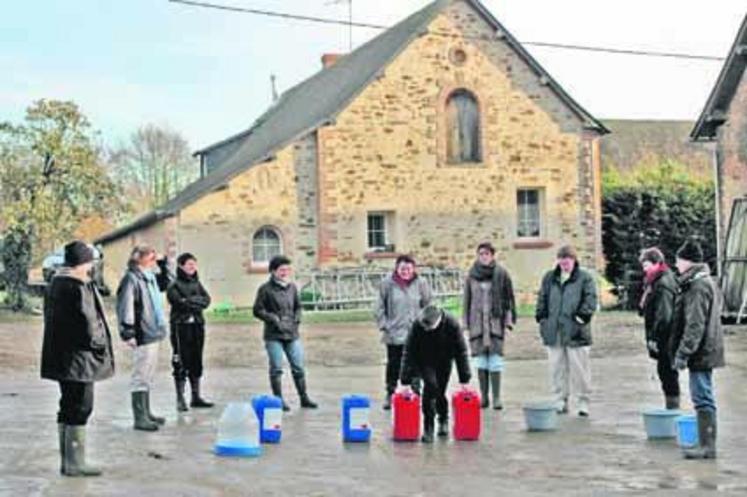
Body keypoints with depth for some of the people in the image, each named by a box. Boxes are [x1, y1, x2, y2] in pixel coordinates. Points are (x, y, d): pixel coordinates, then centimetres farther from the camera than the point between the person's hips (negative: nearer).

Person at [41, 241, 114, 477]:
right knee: (80, 408, -3)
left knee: (68, 408, 15)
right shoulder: (78, 287, -18)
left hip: (59, 356, 10)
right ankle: (74, 463, 0)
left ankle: (67, 460, 21)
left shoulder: (55, 283, 11)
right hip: (78, 357, -10)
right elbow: (87, 321, -21)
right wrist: (99, 344, -5)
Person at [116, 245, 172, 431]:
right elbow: (125, 307, -19)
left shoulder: (150, 276, 12)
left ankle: (146, 412, 25)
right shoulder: (131, 278, -14)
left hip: (153, 332, 9)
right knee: (141, 376, -5)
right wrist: (128, 333, -22)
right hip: (142, 335, -9)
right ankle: (140, 417, -1)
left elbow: (166, 283, 32)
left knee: (148, 375, 16)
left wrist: (163, 263, 18)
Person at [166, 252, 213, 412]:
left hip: (197, 326, 6)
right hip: (181, 327, -6)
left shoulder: (196, 283, 14)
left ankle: (196, 397, 19)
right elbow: (179, 302, -17)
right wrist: (197, 302, -8)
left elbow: (206, 300, 3)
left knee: (196, 362, 11)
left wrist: (190, 301, -12)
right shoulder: (174, 285, -4)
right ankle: (180, 399, 1)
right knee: (181, 363, -4)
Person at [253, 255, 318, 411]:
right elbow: (258, 310, -4)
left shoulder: (292, 287, 10)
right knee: (276, 369, 0)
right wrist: (274, 319, -11)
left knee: (298, 367, 6)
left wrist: (297, 319, 5)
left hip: (292, 334, 4)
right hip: (274, 336, -4)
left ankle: (304, 398, 15)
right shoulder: (266, 289, -5)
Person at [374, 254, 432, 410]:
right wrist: (384, 325, -3)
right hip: (394, 334, 0)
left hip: (415, 334, 0)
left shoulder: (421, 283, 0)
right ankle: (390, 394, 18)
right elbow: (379, 308, 3)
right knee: (393, 364, 6)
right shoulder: (387, 284, -3)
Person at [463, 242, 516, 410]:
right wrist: (466, 321, 8)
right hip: (477, 322, 2)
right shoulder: (472, 275, 7)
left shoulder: (501, 274, 1)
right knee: (481, 362, 5)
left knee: (495, 361, -4)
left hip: (496, 322, -2)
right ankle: (484, 396, 12)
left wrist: (509, 319, -3)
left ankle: (496, 397, 1)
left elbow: (508, 297, 3)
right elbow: (467, 300, 12)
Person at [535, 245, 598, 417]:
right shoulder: (550, 278, 14)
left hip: (576, 332, -4)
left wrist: (582, 317, -15)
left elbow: (590, 300, -5)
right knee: (557, 369, 8)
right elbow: (542, 299, 18)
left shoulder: (585, 278, 1)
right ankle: (560, 402, 17)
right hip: (553, 332, 4)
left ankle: (583, 402, 8)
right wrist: (542, 318, 7)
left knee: (579, 368, -1)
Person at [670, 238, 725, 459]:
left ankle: (707, 446, -5)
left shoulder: (698, 286, -17)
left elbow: (695, 325, -22)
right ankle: (706, 444, 21)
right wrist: (683, 351, 23)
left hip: (701, 352, -11)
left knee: (703, 399, -7)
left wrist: (683, 353, -21)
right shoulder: (707, 282, 16)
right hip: (707, 351, 11)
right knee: (704, 398, 15)